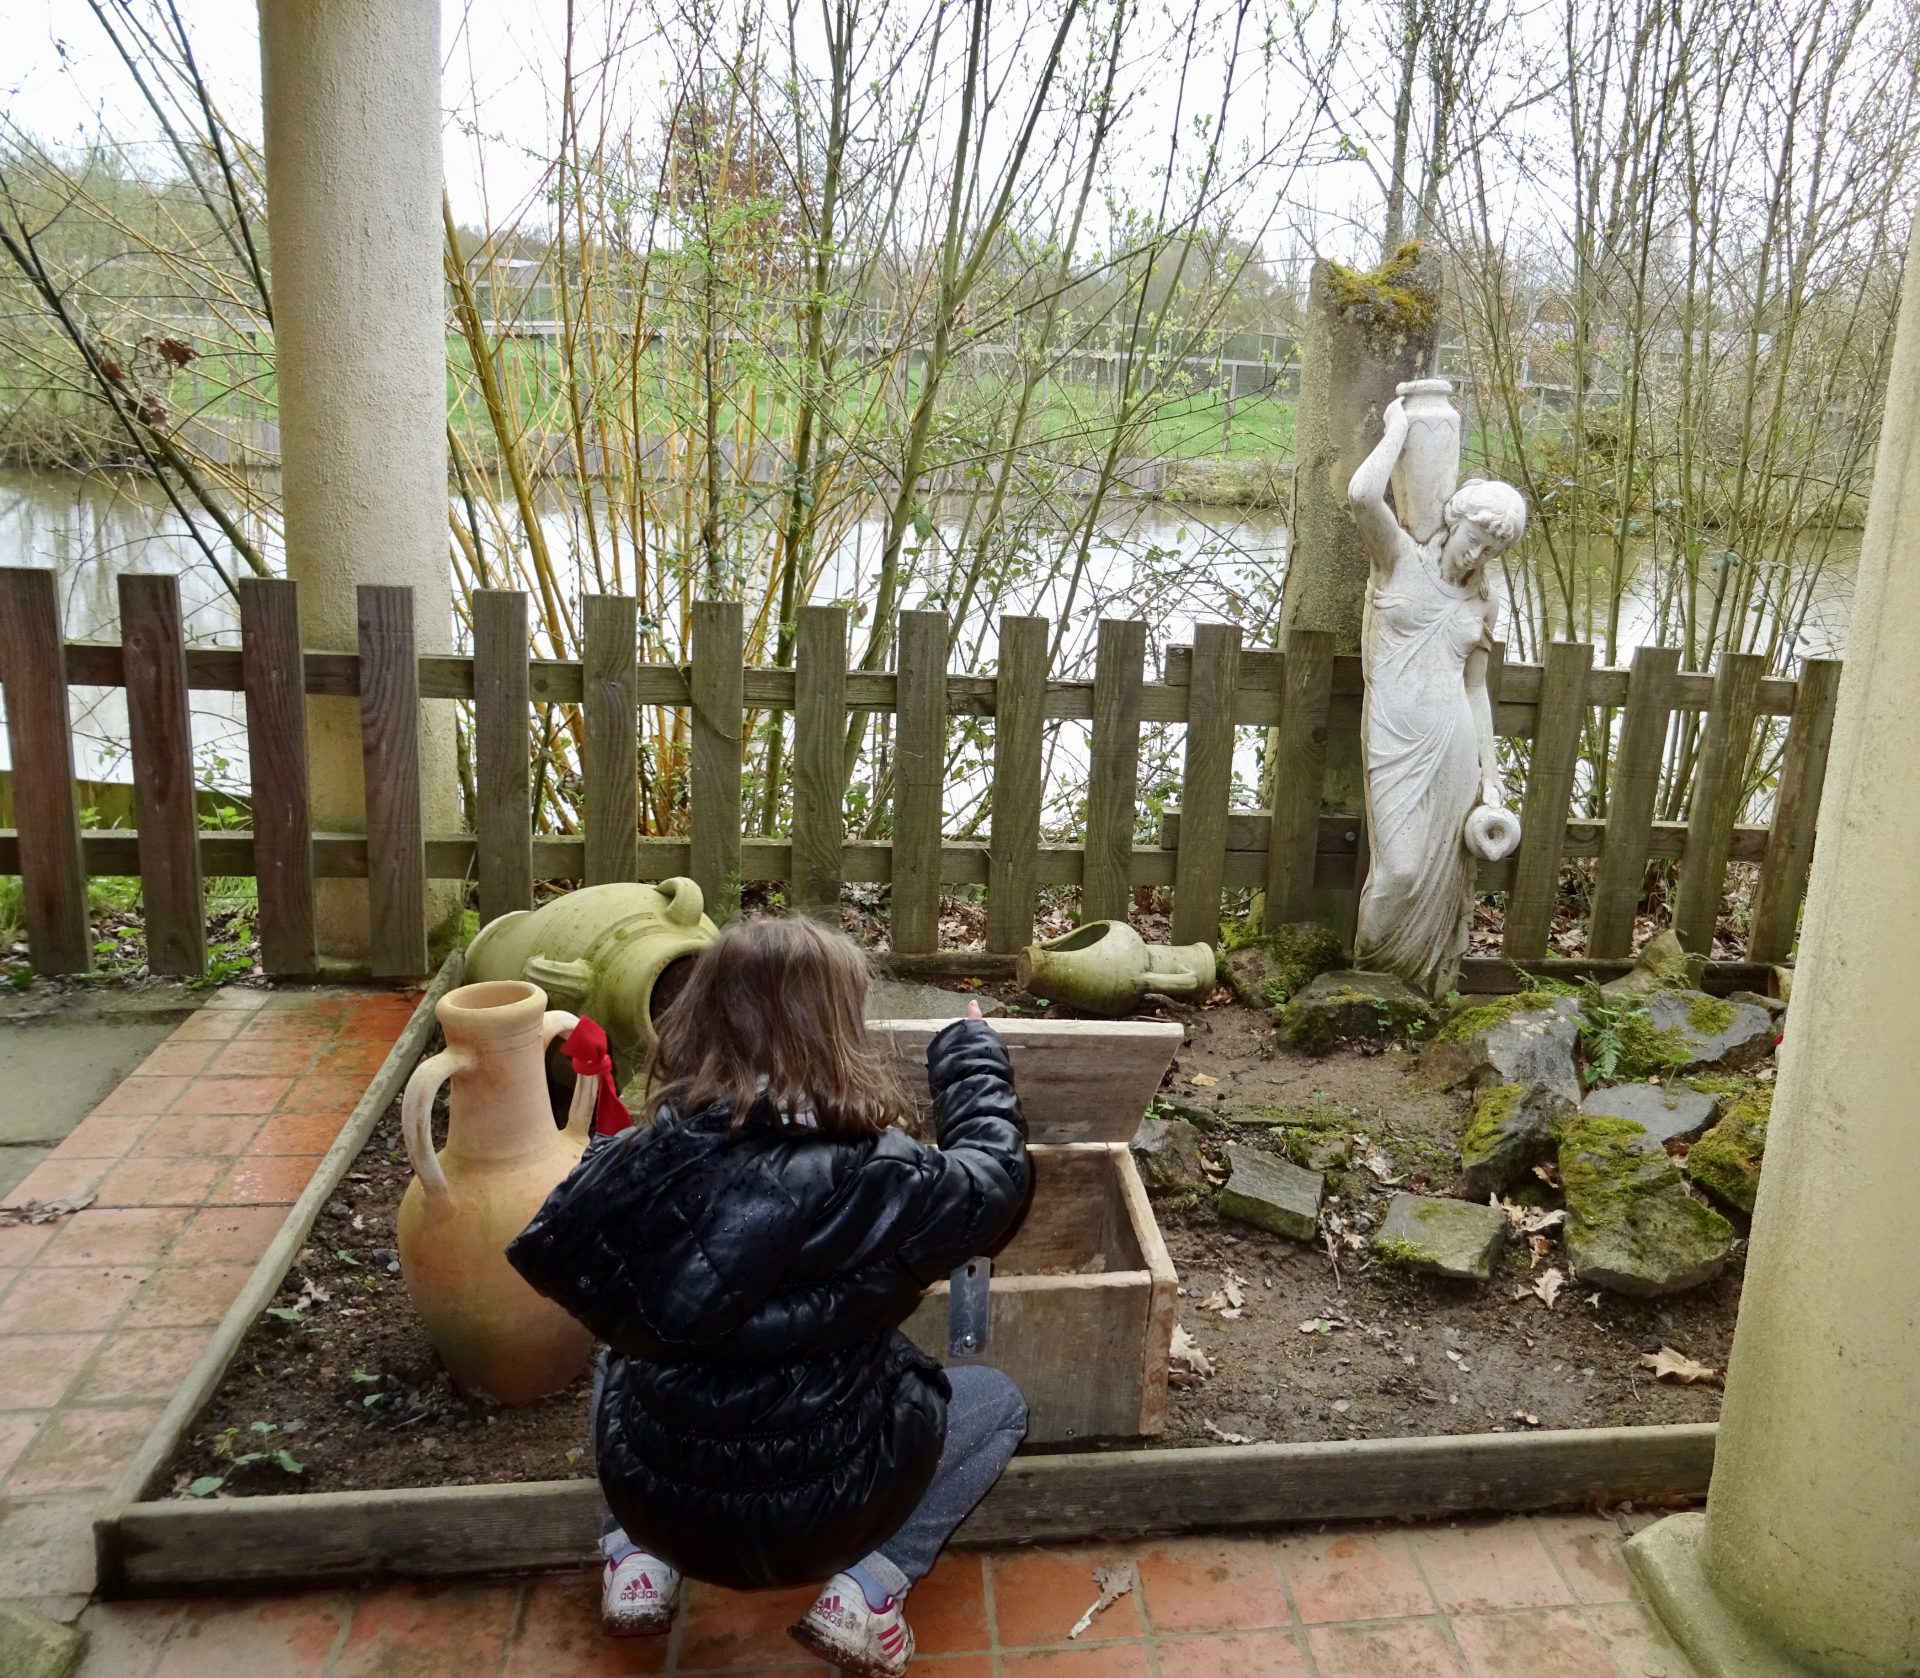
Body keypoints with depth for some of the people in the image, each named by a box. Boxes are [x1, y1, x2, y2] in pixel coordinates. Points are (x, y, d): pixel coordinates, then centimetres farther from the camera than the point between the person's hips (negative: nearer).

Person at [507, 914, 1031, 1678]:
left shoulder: (634, 1164, -17)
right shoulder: (882, 1180, -24)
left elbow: (547, 1255, 3)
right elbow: (995, 1175, -2)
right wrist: (971, 1049, 13)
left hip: (655, 1504, 3)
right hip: (820, 1517, -3)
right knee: (998, 1402, 20)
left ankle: (637, 1562, 16)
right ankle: (866, 1589, 4)